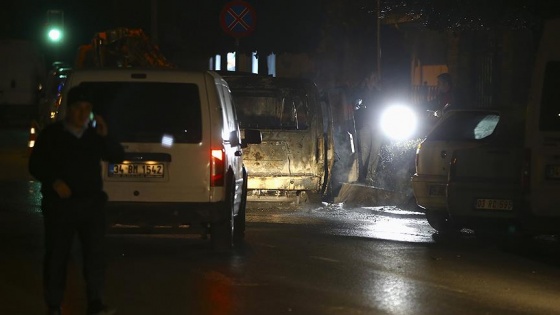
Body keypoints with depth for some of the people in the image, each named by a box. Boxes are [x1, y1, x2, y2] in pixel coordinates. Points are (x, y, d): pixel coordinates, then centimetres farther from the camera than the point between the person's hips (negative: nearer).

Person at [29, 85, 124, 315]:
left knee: (95, 253, -6)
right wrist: (53, 182, -16)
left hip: (91, 203, 2)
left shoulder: (94, 135, 10)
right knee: (57, 255, 2)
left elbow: (118, 156, 6)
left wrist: (104, 137, -11)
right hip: (59, 204, -2)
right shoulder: (52, 134, 1)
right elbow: (35, 165, 1)